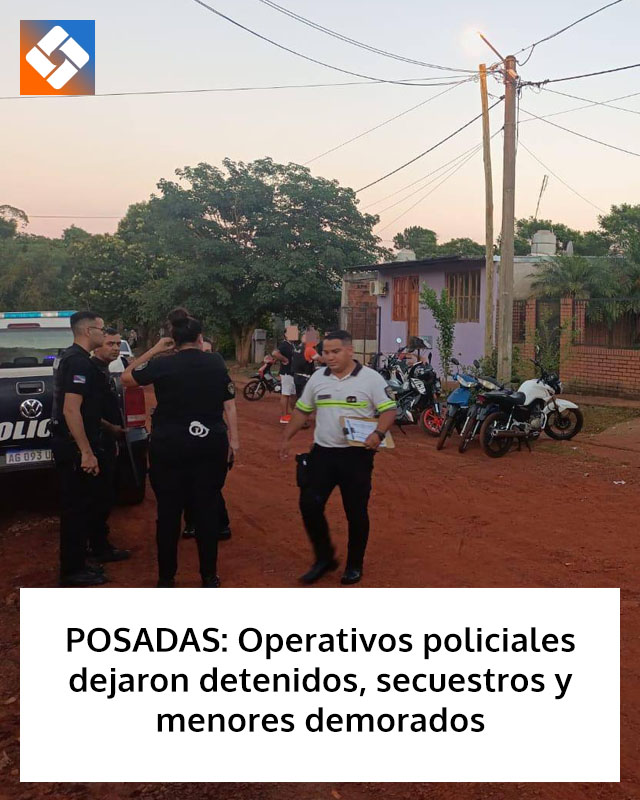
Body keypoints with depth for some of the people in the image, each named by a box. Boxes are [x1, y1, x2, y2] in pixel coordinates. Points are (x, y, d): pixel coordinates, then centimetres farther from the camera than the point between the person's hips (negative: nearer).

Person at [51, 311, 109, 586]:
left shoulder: (69, 357, 14)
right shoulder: (80, 362, -19)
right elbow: (71, 410, -26)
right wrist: (87, 452, -25)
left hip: (68, 443, 10)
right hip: (75, 446, -10)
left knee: (76, 505, 16)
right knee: (77, 507, -1)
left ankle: (74, 566, 26)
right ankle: (72, 571, 8)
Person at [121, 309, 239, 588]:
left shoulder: (163, 365, -5)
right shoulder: (215, 363, 1)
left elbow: (126, 377, 9)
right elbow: (229, 405, 1)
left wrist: (153, 351, 10)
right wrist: (233, 439, 6)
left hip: (169, 447, -1)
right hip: (210, 445, 2)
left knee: (169, 511, 9)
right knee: (207, 510, 9)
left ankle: (166, 578, 18)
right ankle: (209, 577, 16)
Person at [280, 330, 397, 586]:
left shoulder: (370, 378, -8)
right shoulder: (317, 378, 6)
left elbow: (389, 410, -10)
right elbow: (302, 410, 16)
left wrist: (378, 434, -27)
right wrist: (287, 438, 12)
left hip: (356, 455, -4)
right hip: (322, 452, 4)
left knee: (356, 512, 7)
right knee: (309, 505, -1)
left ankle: (354, 565, 25)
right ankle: (324, 557, 19)